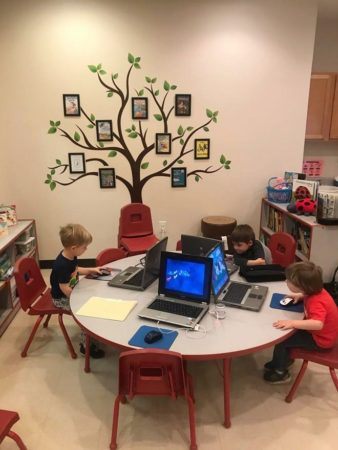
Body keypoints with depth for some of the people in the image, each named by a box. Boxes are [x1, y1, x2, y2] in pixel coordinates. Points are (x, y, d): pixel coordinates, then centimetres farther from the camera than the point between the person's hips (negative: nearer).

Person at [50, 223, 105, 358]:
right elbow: (65, 289, -29)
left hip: (71, 292, 9)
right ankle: (86, 345, -3)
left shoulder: (71, 256, -5)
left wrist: (91, 270, 8)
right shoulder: (62, 265, -34)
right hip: (62, 299, -9)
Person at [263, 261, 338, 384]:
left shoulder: (316, 303, -37)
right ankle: (284, 359, 36)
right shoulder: (317, 291, -11)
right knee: (286, 332, 17)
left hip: (320, 339, -9)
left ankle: (280, 373, 15)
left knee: (280, 338, -6)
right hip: (322, 333, 9)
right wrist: (299, 296, -1)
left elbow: (318, 324, -54)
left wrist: (293, 323, -53)